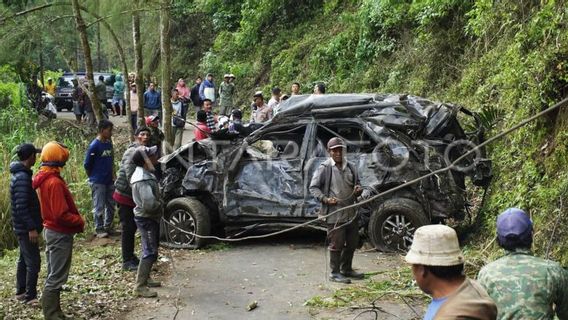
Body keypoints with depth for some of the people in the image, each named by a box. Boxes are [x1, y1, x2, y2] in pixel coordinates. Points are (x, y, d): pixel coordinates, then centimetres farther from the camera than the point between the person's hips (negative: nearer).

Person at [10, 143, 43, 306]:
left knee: (24, 260, 18)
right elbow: (21, 207, -26)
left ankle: (20, 292, 27)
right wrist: (31, 228, -24)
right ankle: (30, 297, 1)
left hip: (22, 227, 10)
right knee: (33, 262, -5)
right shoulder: (22, 177, -22)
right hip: (26, 229, -10)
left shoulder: (20, 174, 10)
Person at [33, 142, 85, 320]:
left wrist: (76, 220, 9)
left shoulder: (43, 179, 7)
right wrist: (80, 222, -11)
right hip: (60, 234, -10)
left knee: (54, 276, 17)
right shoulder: (54, 182, -23)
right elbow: (61, 214, -25)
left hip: (52, 231, 10)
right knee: (56, 277, -3)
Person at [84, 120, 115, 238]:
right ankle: (99, 229, 10)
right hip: (98, 182, -7)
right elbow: (87, 164, -10)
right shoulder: (94, 145, -16)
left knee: (111, 205, 13)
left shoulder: (109, 143, 6)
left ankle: (108, 227, 27)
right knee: (99, 207, 0)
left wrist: (112, 174, 12)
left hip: (109, 180, 7)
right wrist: (93, 177, 0)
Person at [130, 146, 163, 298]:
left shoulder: (145, 173, 6)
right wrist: (161, 205, -15)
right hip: (146, 219, -10)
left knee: (151, 250, 21)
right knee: (149, 252, -7)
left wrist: (159, 203, 5)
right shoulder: (143, 179, -27)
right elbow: (149, 203, -32)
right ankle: (140, 286, -2)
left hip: (150, 218, 10)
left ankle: (145, 278, 34)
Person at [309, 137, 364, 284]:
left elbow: (356, 184, 24)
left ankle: (346, 269, 32)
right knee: (337, 244, -1)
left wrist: (358, 190, 0)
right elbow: (313, 187, -5)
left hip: (351, 212, 7)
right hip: (335, 214, -7)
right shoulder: (324, 168, -8)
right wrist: (325, 199, -18)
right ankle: (335, 273, 11)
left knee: (352, 243, 15)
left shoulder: (350, 167, 10)